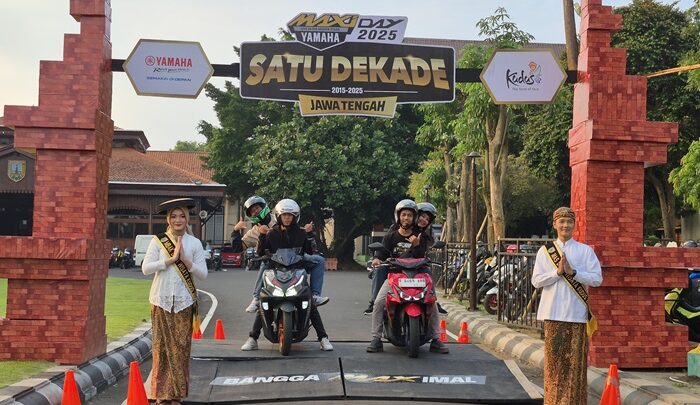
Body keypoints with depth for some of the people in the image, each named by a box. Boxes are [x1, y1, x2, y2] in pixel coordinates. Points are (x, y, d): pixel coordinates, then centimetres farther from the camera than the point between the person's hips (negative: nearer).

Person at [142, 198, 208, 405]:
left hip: (184, 302, 0)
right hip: (162, 301, 0)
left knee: (181, 348, 1)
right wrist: (171, 259, -14)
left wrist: (186, 260, -14)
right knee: (161, 347, 0)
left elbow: (203, 274, 1)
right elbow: (146, 268, -7)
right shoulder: (158, 241, 3)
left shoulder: (194, 243, 5)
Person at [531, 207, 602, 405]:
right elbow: (536, 281, 1)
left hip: (577, 312, -1)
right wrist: (558, 272, -12)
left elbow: (597, 279, -2)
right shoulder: (545, 251, 8)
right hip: (553, 312, 1)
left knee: (575, 359, -1)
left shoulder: (586, 251, 5)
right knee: (554, 358, 3)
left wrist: (572, 271, -13)